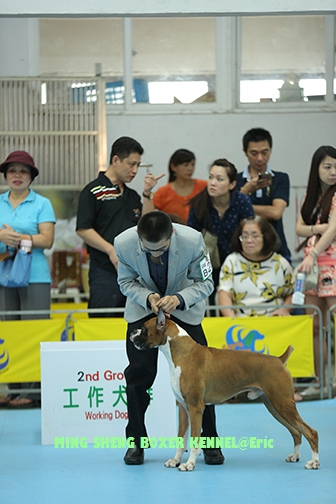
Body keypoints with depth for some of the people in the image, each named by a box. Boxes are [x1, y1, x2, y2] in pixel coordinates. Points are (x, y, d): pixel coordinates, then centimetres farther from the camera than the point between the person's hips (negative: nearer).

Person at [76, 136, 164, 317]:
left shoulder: (132, 195, 20)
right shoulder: (93, 191, -1)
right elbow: (83, 229, -9)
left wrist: (147, 195, 4)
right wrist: (111, 250, -16)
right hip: (105, 273, -6)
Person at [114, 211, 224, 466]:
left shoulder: (192, 240, -31)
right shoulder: (124, 243, -27)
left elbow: (205, 282, -17)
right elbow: (126, 281, -9)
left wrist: (179, 299, -36)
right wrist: (148, 298, -30)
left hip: (184, 308, -1)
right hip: (143, 308, 1)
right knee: (139, 373, -3)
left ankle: (210, 441, 9)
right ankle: (136, 441, 12)